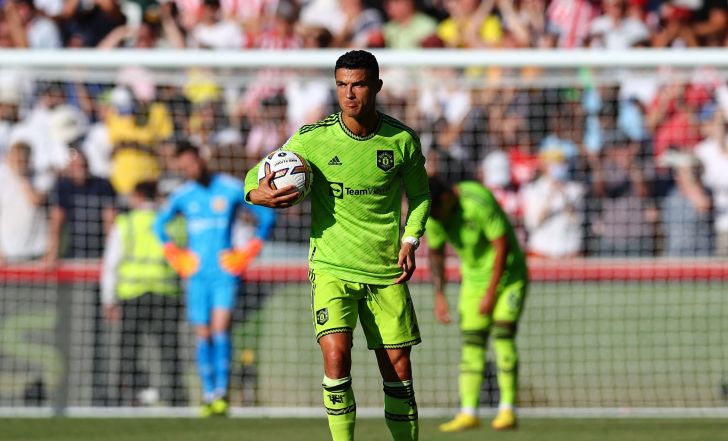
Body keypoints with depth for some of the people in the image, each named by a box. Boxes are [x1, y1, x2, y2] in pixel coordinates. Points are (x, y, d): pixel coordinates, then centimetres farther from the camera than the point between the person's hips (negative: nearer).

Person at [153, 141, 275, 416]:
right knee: (203, 335, 1)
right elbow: (159, 224, 25)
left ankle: (222, 392, -18)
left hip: (225, 272, -3)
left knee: (221, 329, -17)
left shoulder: (232, 189, 0)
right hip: (197, 275, 3)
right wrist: (172, 252, 12)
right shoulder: (182, 196, 8)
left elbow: (267, 217, 9)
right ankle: (208, 396, 6)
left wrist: (250, 251, 3)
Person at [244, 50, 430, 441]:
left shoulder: (402, 140, -2)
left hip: (387, 272, 2)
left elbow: (419, 194, 14)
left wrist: (410, 240, -2)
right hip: (332, 267, -2)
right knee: (336, 355, -20)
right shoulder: (312, 138, -6)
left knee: (398, 369, 3)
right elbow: (257, 176, 3)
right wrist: (260, 195, -21)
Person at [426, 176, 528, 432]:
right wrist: (439, 295, 5)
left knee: (503, 334, -15)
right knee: (471, 343, -4)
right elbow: (436, 252, 10)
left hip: (506, 274, -5)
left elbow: (502, 246, -22)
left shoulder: (478, 202, -27)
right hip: (473, 279, 6)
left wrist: (491, 293, -18)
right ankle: (468, 413, -4)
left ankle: (508, 410, -10)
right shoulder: (432, 215, -8)